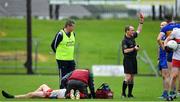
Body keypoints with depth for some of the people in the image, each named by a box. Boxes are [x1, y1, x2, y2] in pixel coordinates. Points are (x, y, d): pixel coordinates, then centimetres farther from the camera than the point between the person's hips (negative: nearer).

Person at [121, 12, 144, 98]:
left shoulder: (132, 36, 11)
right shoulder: (125, 40, -13)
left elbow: (139, 31, 26)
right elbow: (125, 50, -22)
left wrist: (141, 22, 20)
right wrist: (134, 48, -17)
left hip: (133, 59, 8)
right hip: (128, 60, -8)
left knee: (132, 78, 7)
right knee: (128, 77, -12)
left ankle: (130, 94, 10)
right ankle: (123, 93, -6)